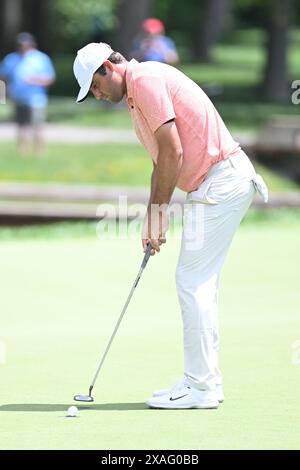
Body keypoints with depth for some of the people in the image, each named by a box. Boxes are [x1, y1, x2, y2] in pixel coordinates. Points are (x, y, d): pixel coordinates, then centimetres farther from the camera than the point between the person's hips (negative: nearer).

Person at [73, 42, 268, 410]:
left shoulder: (145, 79, -12)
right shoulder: (137, 95, 20)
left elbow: (172, 150, -18)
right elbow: (162, 161, 23)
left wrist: (159, 208, -9)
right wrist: (152, 218, 16)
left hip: (220, 183, -10)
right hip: (220, 183, 10)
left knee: (193, 281, -8)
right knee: (199, 283, 13)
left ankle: (200, 386, -6)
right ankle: (206, 381, 16)